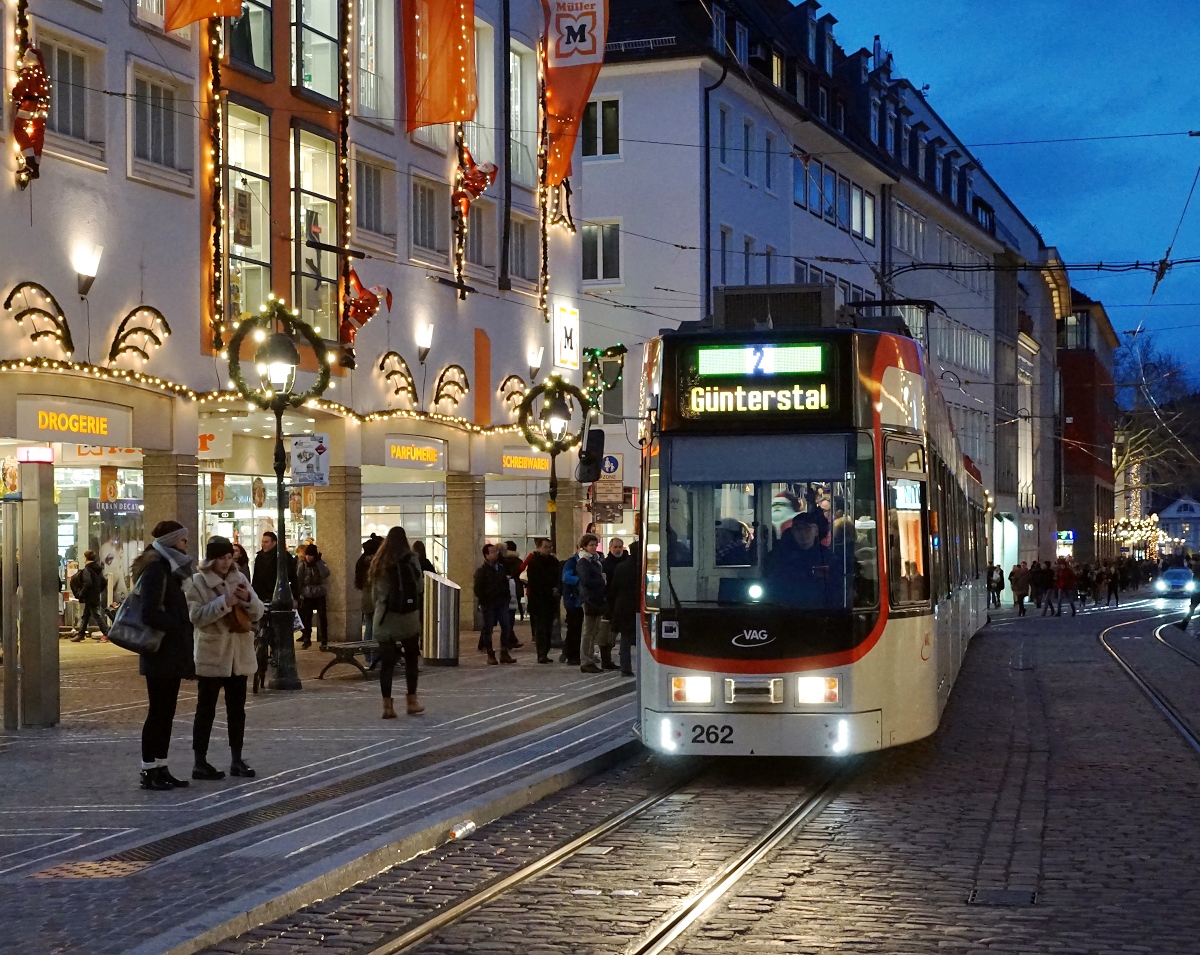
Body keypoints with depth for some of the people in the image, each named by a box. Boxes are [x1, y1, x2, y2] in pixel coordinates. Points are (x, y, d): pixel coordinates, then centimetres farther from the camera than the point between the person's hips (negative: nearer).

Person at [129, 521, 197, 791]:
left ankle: (160, 769, 16)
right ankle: (149, 771, 1)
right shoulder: (156, 570, -15)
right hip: (161, 654, -9)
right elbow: (150, 614, -23)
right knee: (158, 712, -4)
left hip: (171, 655, 9)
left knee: (165, 713, 12)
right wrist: (178, 627, -13)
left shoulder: (169, 569, 16)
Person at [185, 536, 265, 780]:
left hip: (239, 655, 5)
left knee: (237, 709, 10)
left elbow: (258, 614, 6)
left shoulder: (239, 578, 7)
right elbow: (196, 617, -17)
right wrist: (224, 602, -25)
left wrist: (248, 599, -15)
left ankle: (236, 760, 17)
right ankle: (200, 762, 4)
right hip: (212, 656, -5)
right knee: (206, 710, 0)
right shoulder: (197, 582, -6)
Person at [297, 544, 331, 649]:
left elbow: (325, 574, -21)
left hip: (320, 595, -1)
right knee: (306, 618, 6)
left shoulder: (321, 564, -2)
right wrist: (299, 593, -5)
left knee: (322, 617, -3)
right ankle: (307, 639, 18)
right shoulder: (302, 565, 0)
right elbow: (298, 580, 0)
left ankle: (324, 640, 0)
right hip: (307, 595, 1)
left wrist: (318, 561, -21)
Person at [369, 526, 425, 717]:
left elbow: (374, 593, 7)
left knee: (386, 662, 2)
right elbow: (420, 586, -4)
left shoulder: (379, 562, 4)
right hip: (408, 617, -2)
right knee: (411, 659, 13)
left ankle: (387, 705, 0)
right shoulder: (411, 559, -6)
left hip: (385, 618, 2)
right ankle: (411, 701, 15)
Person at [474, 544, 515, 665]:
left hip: (501, 601, 6)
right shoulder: (481, 570, -7)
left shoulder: (501, 567, 11)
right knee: (488, 629, 0)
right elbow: (478, 588, -10)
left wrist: (506, 597, 10)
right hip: (488, 603, -6)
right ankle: (490, 655, 6)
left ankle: (504, 653, 10)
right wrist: (483, 602, -15)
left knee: (506, 627, 2)